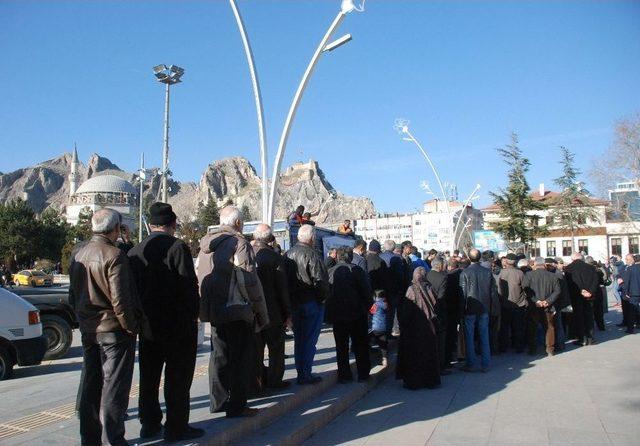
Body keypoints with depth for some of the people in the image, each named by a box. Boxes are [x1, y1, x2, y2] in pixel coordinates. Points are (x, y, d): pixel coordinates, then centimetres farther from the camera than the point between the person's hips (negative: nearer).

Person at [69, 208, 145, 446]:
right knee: (114, 386, 1)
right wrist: (132, 327, -11)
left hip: (88, 329, 8)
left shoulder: (78, 255, 8)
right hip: (114, 329, -8)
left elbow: (73, 294, 14)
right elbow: (120, 299, -22)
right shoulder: (114, 256, -19)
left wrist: (83, 319, 21)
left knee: (90, 383, 17)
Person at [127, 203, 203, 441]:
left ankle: (149, 424, 27)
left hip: (148, 324, 6)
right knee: (177, 377, 4)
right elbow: (188, 286, -18)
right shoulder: (177, 247, -16)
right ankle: (176, 428, 11)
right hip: (179, 324, -6)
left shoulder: (134, 252, 3)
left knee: (149, 376, 17)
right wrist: (194, 313, -6)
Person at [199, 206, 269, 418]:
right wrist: (262, 313, -9)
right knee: (241, 358, 3)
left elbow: (200, 278, 16)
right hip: (237, 311, -8)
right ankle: (237, 406, 9)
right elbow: (250, 282, -17)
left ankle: (217, 401, 28)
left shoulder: (206, 245, 11)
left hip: (213, 310, 8)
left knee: (219, 356, 18)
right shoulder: (239, 244, -14)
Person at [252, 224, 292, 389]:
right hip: (272, 311, -4)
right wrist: (287, 313, -4)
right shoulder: (275, 258, -15)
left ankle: (258, 378, 23)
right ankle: (274, 380, 15)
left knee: (256, 347, 16)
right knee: (276, 348, 10)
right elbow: (282, 288, -12)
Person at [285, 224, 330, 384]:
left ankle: (300, 372, 24)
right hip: (311, 303, -7)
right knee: (309, 340, 1)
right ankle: (305, 375, 6)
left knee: (298, 339, 16)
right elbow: (321, 281, -21)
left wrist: (289, 302, 14)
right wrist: (324, 297, -5)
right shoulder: (312, 254, -17)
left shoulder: (288, 254, 6)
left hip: (294, 303, 7)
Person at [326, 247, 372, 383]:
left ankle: (344, 374, 13)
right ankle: (363, 373, 15)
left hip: (337, 315, 2)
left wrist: (329, 315, 10)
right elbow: (367, 292, -9)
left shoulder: (330, 272, -3)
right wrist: (367, 307, 5)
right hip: (357, 314, -2)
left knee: (341, 346, 11)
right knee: (360, 345, 10)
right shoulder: (358, 271, -10)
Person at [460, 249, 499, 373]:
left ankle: (471, 364, 11)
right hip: (484, 308, 3)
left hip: (470, 309, -3)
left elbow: (463, 292, -11)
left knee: (469, 337, 6)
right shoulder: (487, 272, -2)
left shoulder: (465, 272, -12)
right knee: (484, 336, 11)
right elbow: (493, 291, 2)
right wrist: (492, 308, 10)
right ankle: (485, 365, 16)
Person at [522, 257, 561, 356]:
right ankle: (550, 350, 15)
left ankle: (532, 349, 13)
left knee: (532, 329, 10)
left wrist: (535, 301, -14)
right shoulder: (552, 276, 2)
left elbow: (525, 289, -15)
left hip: (533, 307, -1)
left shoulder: (529, 275, -6)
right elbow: (558, 291, -2)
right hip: (548, 307, 2)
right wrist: (548, 301, -8)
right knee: (549, 328, 14)